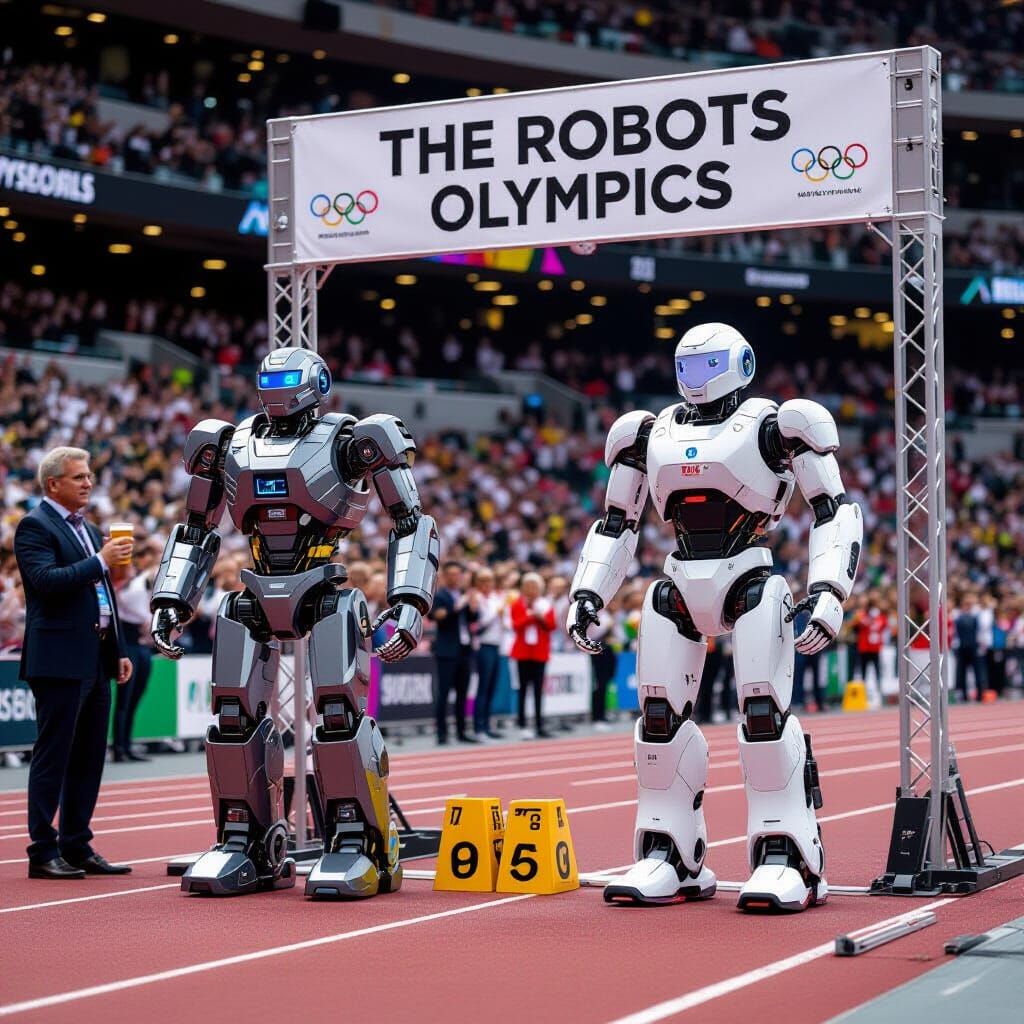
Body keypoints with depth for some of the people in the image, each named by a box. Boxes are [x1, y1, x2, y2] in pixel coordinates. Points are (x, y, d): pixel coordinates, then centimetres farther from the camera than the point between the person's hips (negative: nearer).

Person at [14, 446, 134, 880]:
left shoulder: (89, 529, 20)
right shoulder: (35, 526, -6)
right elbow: (46, 581, -21)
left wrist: (119, 651, 18)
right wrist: (100, 562, -21)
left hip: (95, 661, 9)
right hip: (59, 661, -9)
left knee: (89, 758, 10)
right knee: (52, 758, -5)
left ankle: (77, 848, 16)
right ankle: (43, 852, -2)